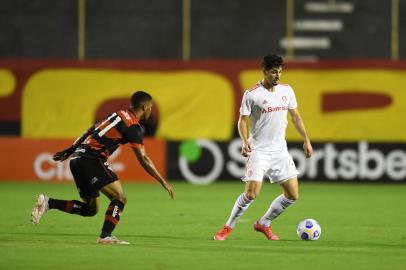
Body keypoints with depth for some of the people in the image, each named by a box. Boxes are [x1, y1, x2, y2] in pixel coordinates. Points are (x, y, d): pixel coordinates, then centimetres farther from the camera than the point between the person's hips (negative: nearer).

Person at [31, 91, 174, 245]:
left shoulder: (118, 115, 20)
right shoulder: (133, 126, -7)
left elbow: (92, 131, 24)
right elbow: (143, 159, -11)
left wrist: (69, 151, 30)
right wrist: (163, 182, -7)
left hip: (77, 158, 9)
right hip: (92, 159, -9)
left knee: (91, 209, 12)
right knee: (120, 198, -8)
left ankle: (48, 203, 3)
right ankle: (105, 236, -17)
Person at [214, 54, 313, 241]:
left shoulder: (287, 91, 6)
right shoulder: (252, 94, -9)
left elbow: (295, 116, 16)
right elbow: (242, 121, -5)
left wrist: (306, 140, 12)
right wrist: (245, 142, -21)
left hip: (280, 150, 5)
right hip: (259, 150, -5)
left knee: (292, 195, 0)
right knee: (251, 193, -17)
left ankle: (263, 224, 19)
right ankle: (228, 227, 3)